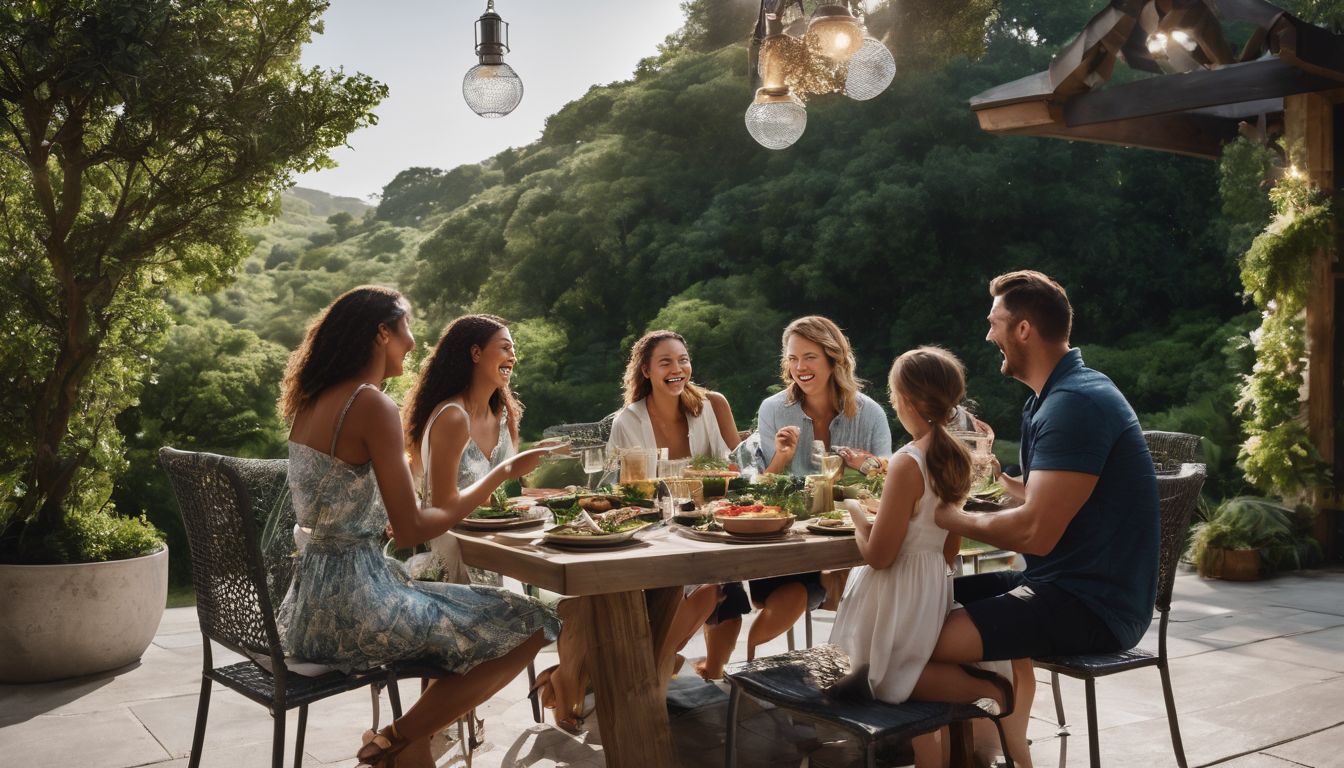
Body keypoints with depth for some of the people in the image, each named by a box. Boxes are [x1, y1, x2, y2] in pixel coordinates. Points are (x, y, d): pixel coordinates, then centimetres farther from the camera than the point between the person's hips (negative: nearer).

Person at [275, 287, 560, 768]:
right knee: (529, 626, -2)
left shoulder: (312, 402, 10)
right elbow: (410, 531, -16)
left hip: (313, 602, 9)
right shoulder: (372, 404, -16)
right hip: (352, 605, -9)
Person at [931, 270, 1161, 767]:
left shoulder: (1074, 404, -19)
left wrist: (949, 516, -12)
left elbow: (1035, 531, -24)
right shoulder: (1061, 394, 13)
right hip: (1069, 583, 11)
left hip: (1094, 605, -11)